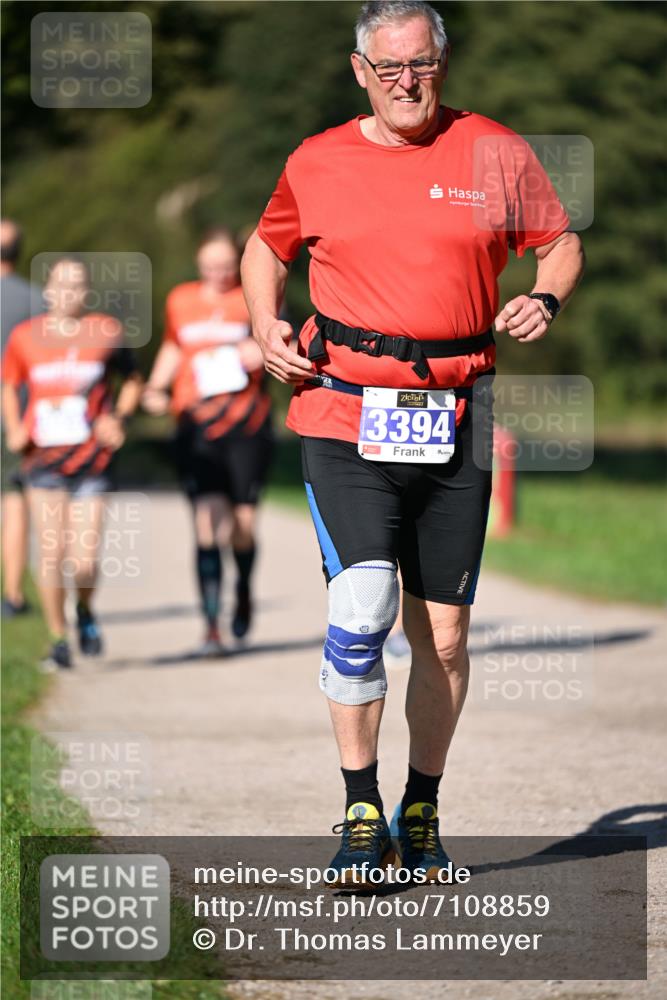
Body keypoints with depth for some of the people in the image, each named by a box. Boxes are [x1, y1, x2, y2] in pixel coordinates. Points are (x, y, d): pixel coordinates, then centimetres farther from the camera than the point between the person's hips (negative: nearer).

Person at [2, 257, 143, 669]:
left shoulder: (107, 333, 0)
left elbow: (133, 380, 13)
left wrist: (119, 418, -4)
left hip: (92, 460, -1)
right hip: (44, 460, 1)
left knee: (84, 562, -6)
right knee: (51, 553, -5)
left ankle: (86, 612, 27)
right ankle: (59, 641, 11)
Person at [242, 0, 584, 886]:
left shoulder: (497, 155, 5)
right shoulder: (317, 165, 6)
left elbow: (560, 243, 17)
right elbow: (267, 247, 24)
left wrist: (546, 300, -4)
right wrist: (267, 328, 6)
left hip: (456, 424, 1)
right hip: (344, 416, -1)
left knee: (443, 631, 5)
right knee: (362, 608, -16)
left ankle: (421, 812, 21)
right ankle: (361, 813, -5)